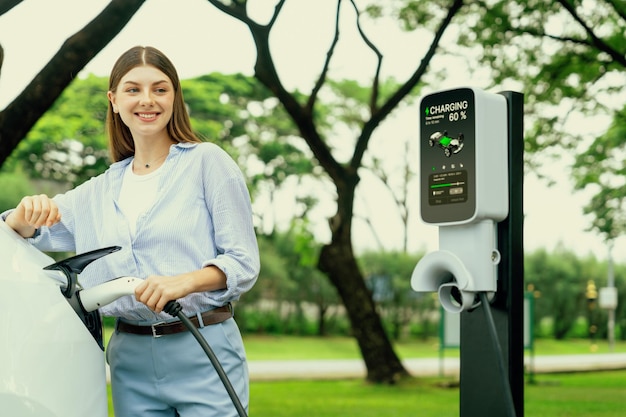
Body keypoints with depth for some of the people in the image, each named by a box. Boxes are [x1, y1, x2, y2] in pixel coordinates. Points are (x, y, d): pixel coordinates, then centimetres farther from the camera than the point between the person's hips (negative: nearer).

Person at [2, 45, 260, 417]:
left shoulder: (208, 162, 0)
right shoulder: (100, 192, 14)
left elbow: (244, 262, -5)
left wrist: (184, 281, -24)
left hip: (204, 354, -4)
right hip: (130, 361, 4)